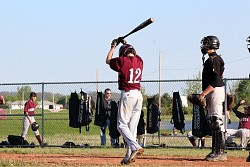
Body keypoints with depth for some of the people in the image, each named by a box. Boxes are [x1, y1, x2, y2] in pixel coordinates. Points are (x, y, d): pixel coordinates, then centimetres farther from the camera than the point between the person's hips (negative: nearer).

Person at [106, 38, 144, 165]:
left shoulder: (122, 61, -6)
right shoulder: (139, 61, 10)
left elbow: (108, 60, 14)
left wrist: (113, 46, 25)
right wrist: (126, 44, 43)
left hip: (127, 94, -6)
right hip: (138, 95, 6)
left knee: (122, 125, -3)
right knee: (132, 126, 7)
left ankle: (135, 147, -23)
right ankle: (129, 156, 6)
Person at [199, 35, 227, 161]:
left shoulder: (214, 60, -13)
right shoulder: (210, 60, 18)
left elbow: (215, 81, -20)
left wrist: (204, 93, -20)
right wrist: (206, 95, 24)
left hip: (216, 92, -11)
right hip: (211, 94, 11)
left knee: (217, 122, -12)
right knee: (213, 122, 12)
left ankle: (220, 152, -14)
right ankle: (216, 151, 16)